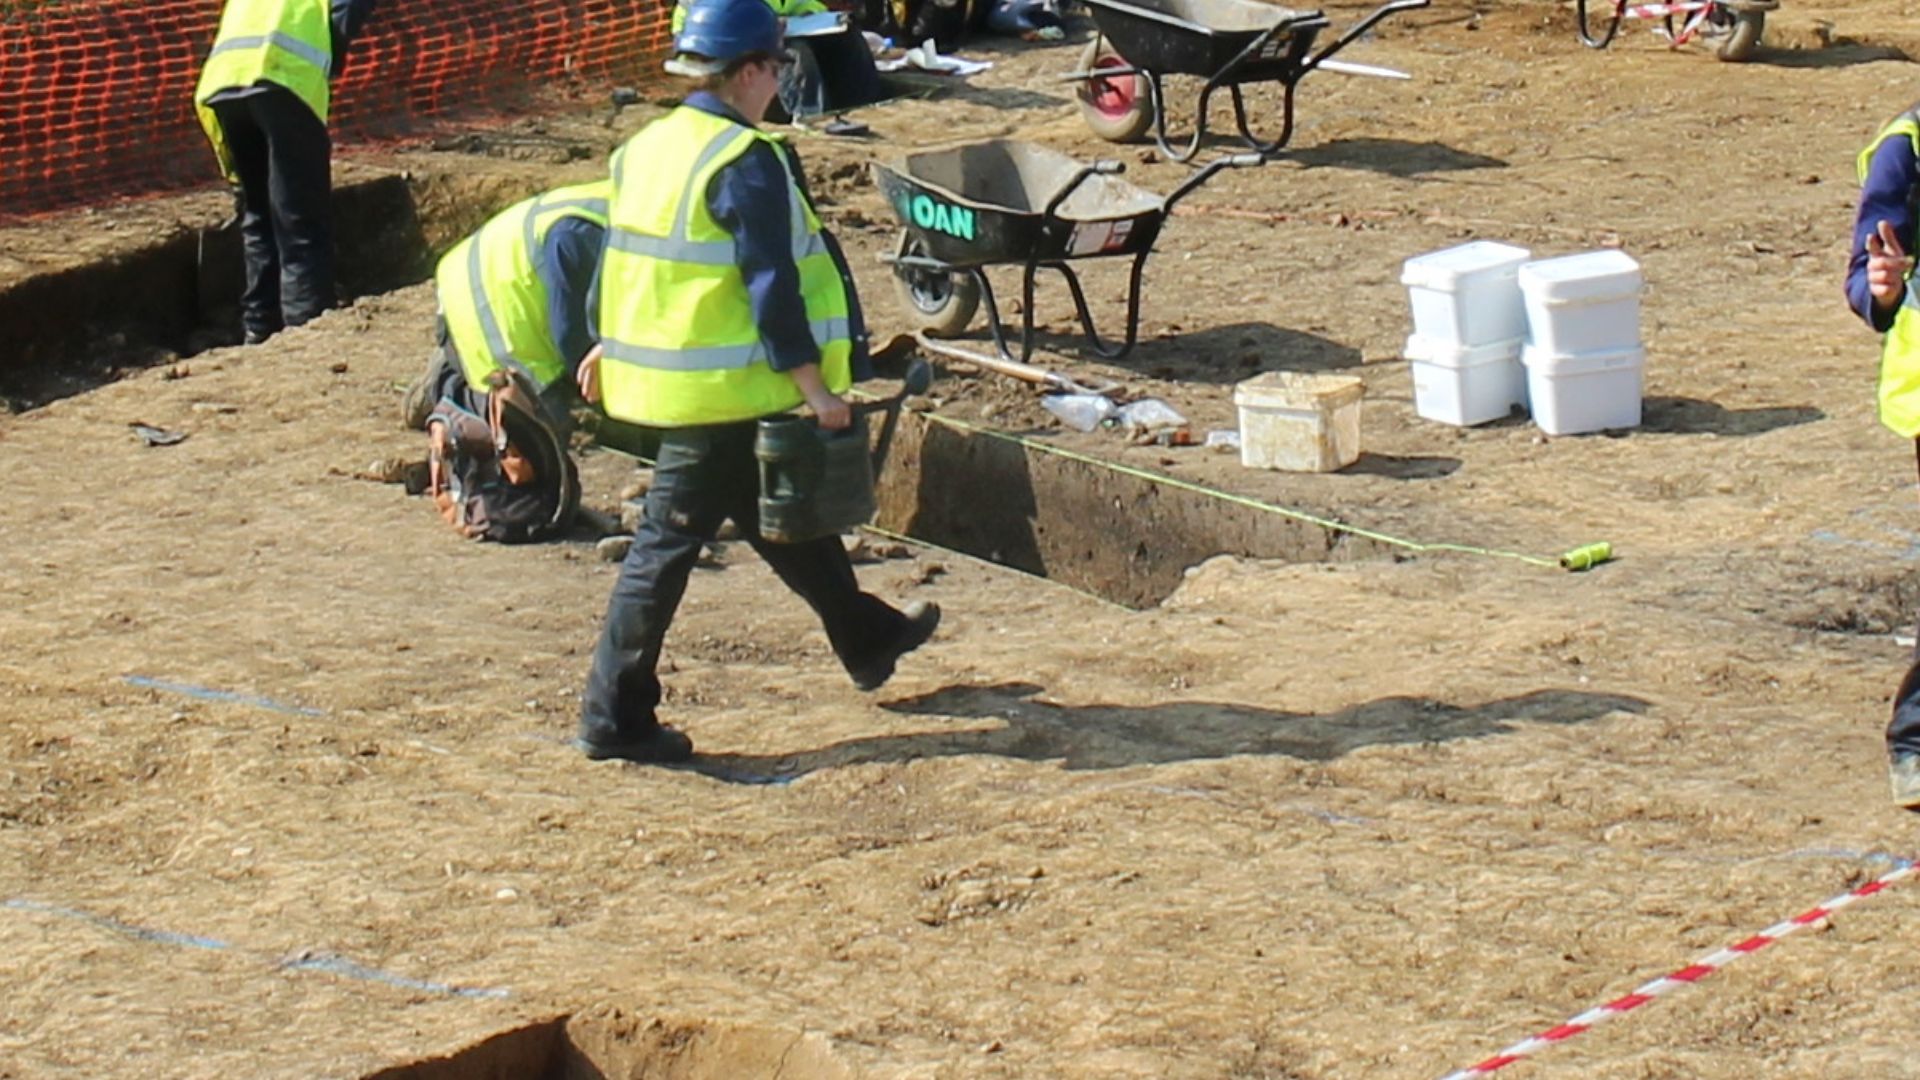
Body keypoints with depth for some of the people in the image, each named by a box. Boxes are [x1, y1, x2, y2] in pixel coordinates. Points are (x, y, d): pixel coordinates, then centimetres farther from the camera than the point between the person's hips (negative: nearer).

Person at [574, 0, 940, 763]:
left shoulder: (647, 148, 10)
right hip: (724, 392, -9)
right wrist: (815, 387, -15)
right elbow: (772, 285, -19)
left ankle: (866, 637, 38)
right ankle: (614, 717, 1)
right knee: (669, 544, -4)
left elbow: (621, 257, 18)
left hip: (659, 375, 9)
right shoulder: (747, 164, -17)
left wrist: (607, 349, 27)